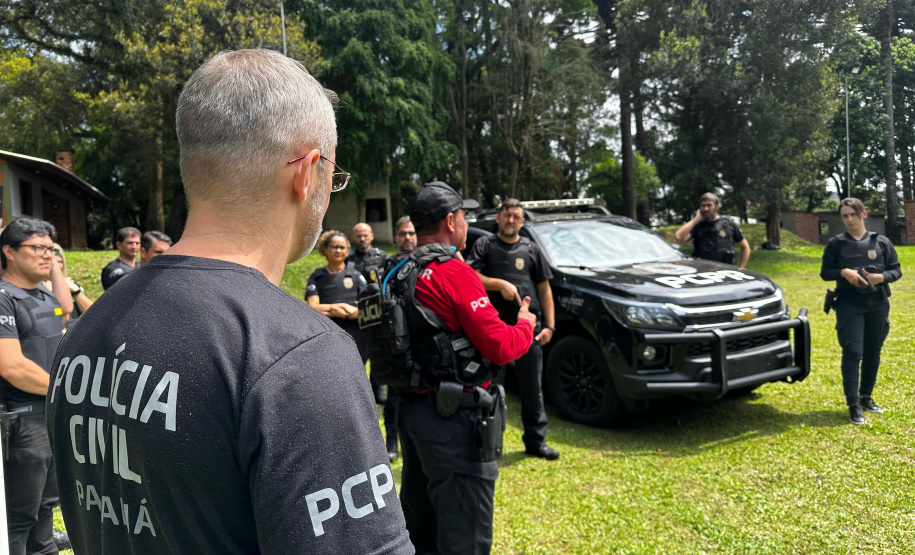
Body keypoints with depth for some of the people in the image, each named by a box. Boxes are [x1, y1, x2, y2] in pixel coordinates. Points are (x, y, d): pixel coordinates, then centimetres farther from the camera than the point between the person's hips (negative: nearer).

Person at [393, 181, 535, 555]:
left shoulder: (396, 273, 7)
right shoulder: (454, 272, -17)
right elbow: (500, 347, -18)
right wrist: (526, 323, 2)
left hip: (411, 409, 9)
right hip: (455, 416, -8)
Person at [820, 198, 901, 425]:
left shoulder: (881, 242, 5)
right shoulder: (836, 244, 2)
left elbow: (896, 270, 8)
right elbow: (824, 272, 4)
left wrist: (881, 276, -12)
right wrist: (844, 272, -15)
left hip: (878, 304, 3)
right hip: (849, 304, -2)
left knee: (872, 353, 11)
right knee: (852, 353, -9)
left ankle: (866, 397, 27)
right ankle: (853, 405, -6)